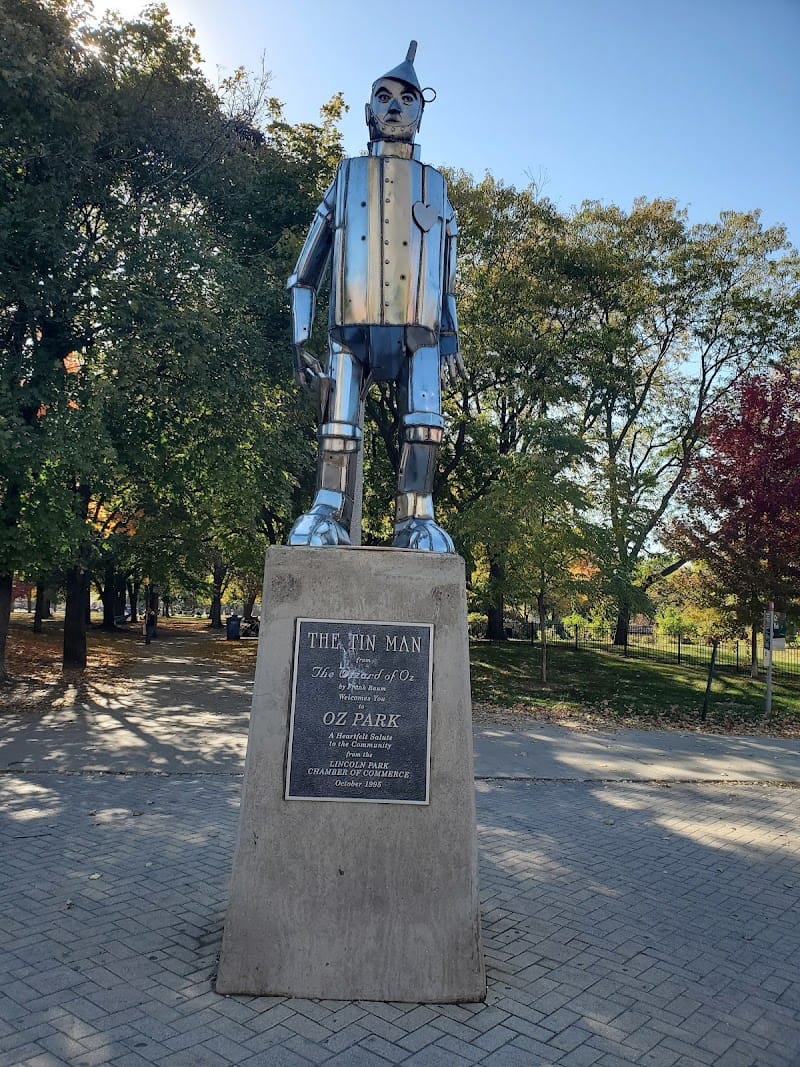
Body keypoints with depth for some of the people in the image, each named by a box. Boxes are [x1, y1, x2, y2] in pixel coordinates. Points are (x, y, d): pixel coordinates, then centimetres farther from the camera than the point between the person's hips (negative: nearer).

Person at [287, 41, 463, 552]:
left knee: (424, 421, -14)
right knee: (339, 422, -8)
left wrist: (451, 337, 13)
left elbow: (446, 278, 22)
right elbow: (307, 270, 16)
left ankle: (416, 520, -14)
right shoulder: (347, 178, 20)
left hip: (417, 328, 0)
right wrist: (301, 337, 7)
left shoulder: (434, 186, 22)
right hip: (353, 325, 0)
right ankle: (328, 516, -8)